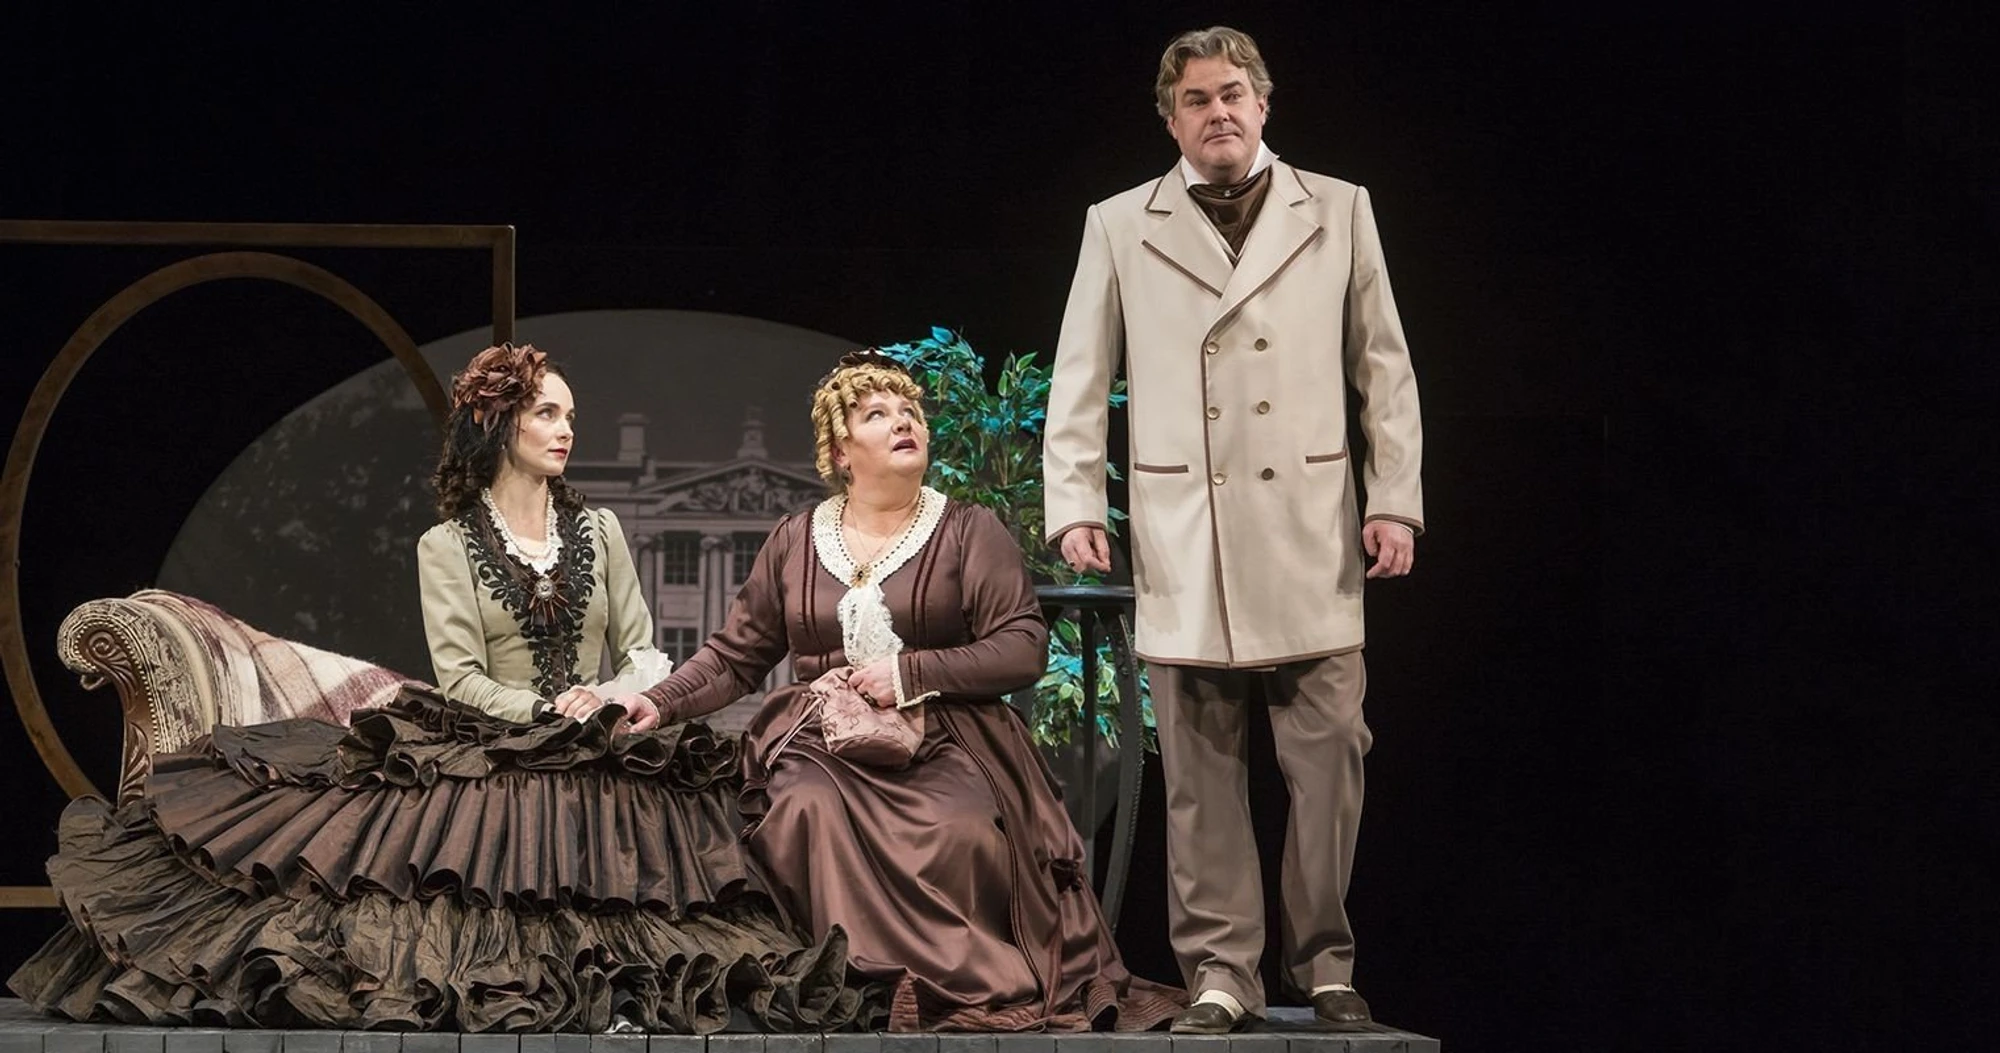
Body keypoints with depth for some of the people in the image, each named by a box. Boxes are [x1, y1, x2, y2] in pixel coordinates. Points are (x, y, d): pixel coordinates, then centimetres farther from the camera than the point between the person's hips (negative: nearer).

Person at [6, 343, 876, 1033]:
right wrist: (546, 711, -16)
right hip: (483, 756, -2)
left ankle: (625, 997, -29)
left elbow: (640, 646, 12)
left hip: (599, 757, 2)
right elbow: (461, 678, -3)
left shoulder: (599, 530, 16)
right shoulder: (446, 547, 7)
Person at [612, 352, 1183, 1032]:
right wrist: (656, 705, 1)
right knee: (806, 814, -33)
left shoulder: (969, 532, 7)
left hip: (943, 745, -2)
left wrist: (911, 673, -11)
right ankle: (858, 984, -23)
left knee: (964, 830, -34)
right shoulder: (794, 543, 16)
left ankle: (978, 994, -16)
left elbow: (1025, 650, -2)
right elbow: (734, 657, 18)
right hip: (821, 746, 2)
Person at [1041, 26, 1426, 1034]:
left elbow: (1385, 369, 10)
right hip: (1182, 539, 0)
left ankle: (1324, 960, 10)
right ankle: (1219, 970, 8)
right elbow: (1077, 382, 11)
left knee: (1329, 752, -2)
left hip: (1310, 534, 0)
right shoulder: (1119, 227, 9)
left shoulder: (1337, 213, 9)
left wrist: (1396, 498, 3)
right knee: (1200, 769, 2)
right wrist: (1074, 505, 2)